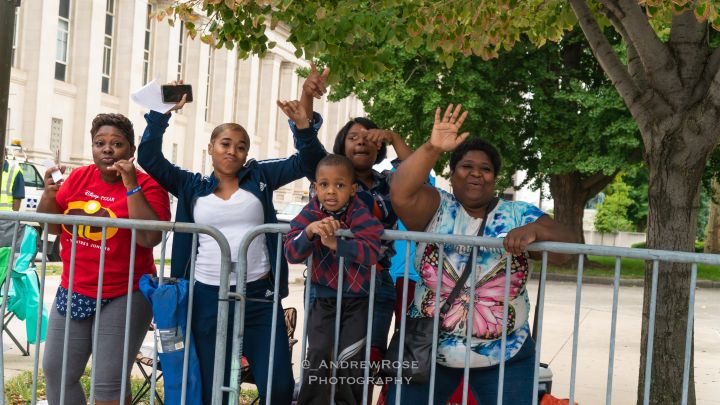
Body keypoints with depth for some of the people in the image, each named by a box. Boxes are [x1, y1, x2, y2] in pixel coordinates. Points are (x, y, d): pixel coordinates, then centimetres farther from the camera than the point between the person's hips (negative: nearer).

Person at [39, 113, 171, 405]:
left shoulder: (147, 185, -11)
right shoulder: (78, 177, 4)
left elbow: (150, 238, -24)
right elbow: (52, 227, 10)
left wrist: (131, 186, -23)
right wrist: (49, 195, -9)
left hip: (123, 297, -5)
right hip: (73, 292, 6)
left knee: (109, 381, -1)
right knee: (56, 371, 11)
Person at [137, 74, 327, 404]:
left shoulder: (259, 177, 6)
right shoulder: (192, 187, 7)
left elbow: (306, 163, 2)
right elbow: (150, 159, 2)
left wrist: (304, 126, -15)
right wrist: (161, 114, -9)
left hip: (259, 296, 0)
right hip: (207, 298, 1)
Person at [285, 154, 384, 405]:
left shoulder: (361, 216, -13)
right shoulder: (309, 215, -7)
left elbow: (372, 252, -27)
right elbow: (292, 254, -16)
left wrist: (336, 243, -35)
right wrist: (309, 231, -34)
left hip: (357, 301, -1)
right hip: (324, 300, 2)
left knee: (348, 360, -2)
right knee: (318, 357, -6)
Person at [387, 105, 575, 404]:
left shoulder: (519, 214, 4)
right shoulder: (437, 209, 1)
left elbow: (565, 248, -5)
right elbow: (401, 194, -18)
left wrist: (533, 230, -26)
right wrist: (433, 148, -27)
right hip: (428, 349, 0)